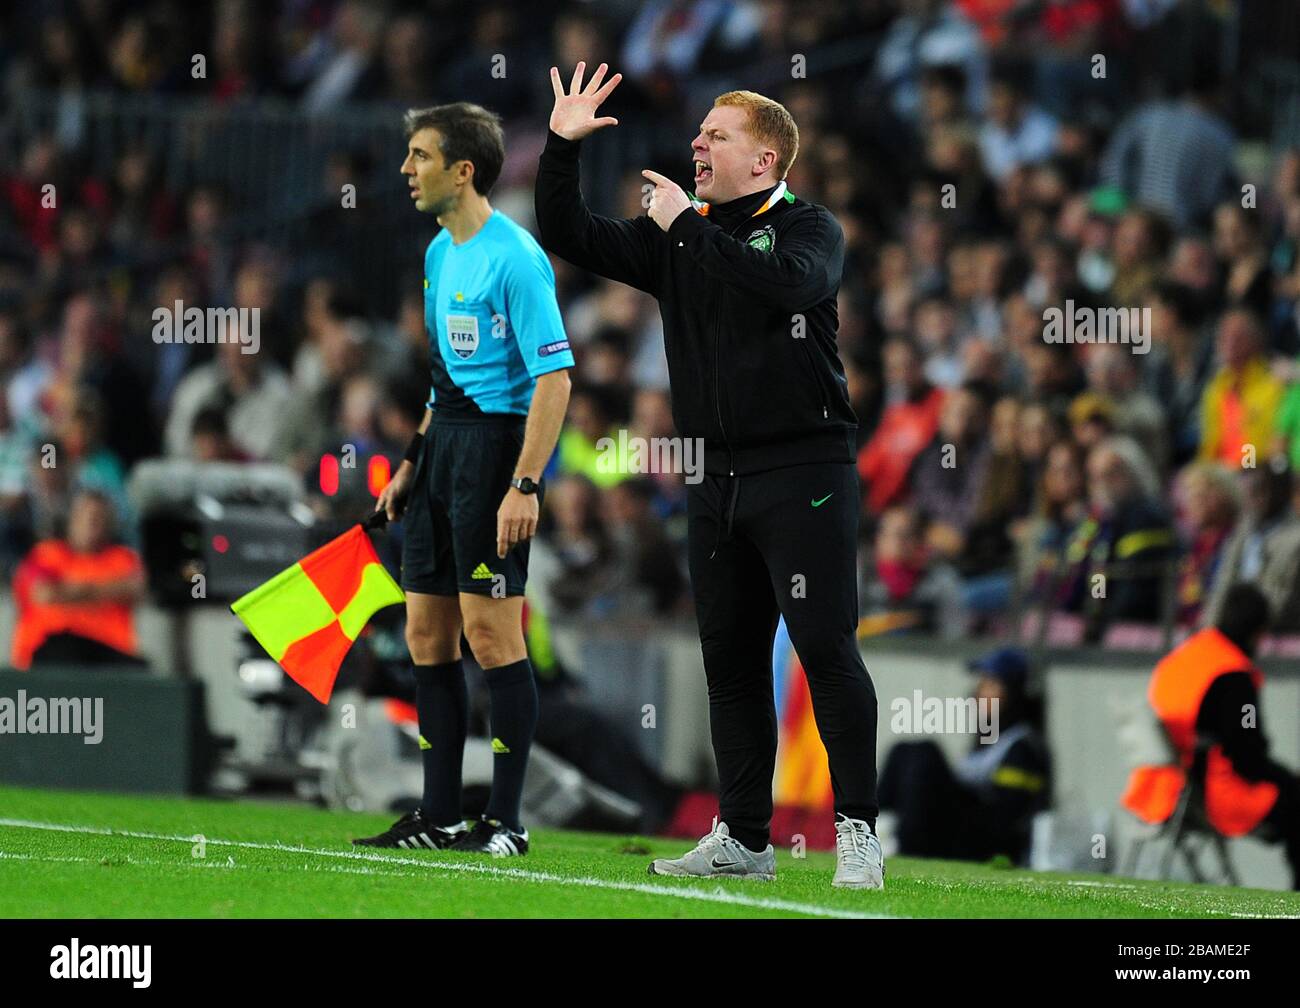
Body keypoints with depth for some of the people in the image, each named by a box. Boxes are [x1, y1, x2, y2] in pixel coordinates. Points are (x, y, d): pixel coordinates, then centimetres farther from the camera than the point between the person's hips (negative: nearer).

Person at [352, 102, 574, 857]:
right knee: (428, 633, 8)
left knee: (491, 631, -8)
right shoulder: (440, 254, 14)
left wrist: (524, 485, -23)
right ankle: (439, 817, 14)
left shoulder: (514, 258, -14)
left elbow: (555, 377, -18)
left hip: (495, 441, -9)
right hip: (443, 443, 9)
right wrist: (412, 464, 22)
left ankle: (506, 822, -3)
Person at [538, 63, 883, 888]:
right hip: (720, 480, 6)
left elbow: (790, 281, -25)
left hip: (804, 476, -6)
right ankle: (743, 837, 16)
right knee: (731, 659, 9)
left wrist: (687, 228, -20)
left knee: (825, 647, -11)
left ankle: (859, 830, -7)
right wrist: (562, 147, 1)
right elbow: (569, 236, 13)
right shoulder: (676, 238, 14)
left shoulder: (809, 229, -2)